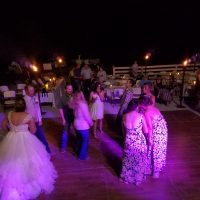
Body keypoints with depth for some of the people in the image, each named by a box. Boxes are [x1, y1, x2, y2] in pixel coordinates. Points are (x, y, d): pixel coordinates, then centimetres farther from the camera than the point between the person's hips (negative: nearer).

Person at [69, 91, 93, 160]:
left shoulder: (74, 104, -5)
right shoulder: (83, 105, -26)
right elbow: (87, 116, -19)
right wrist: (91, 122, -4)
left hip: (76, 124, 7)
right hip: (83, 126, -7)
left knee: (79, 138, 26)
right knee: (85, 140, 11)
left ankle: (77, 151, 44)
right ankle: (83, 156, 23)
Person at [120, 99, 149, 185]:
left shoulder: (125, 116, -8)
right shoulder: (141, 116, -15)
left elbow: (124, 129, 2)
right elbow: (146, 131, -8)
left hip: (128, 141, 2)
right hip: (139, 142, -2)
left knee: (128, 160, 23)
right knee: (139, 161, 21)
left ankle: (127, 178, 41)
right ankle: (138, 179, 39)